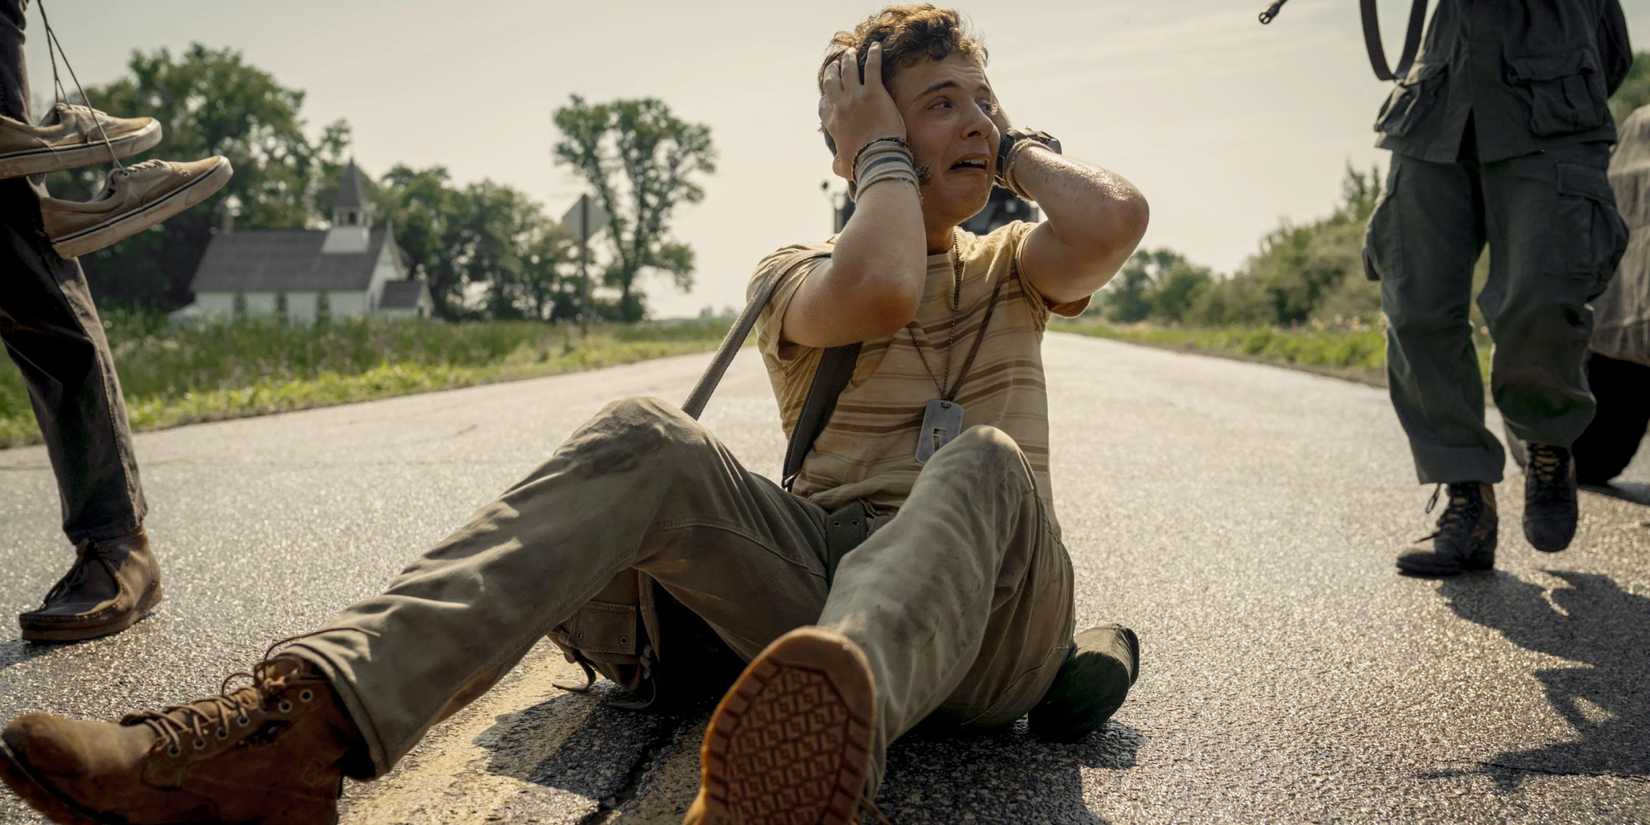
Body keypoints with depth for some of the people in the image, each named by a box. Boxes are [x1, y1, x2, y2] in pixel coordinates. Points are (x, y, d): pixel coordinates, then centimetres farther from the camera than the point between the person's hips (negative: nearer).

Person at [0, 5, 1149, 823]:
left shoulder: (1012, 273, 19)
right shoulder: (798, 275, 14)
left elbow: (1117, 219, -7)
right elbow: (876, 295, -14)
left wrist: (1021, 149, 11)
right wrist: (889, 155, 2)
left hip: (988, 631, 1)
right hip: (828, 578, 0)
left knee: (986, 461, -33)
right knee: (646, 441, -25)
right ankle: (301, 721, -45)